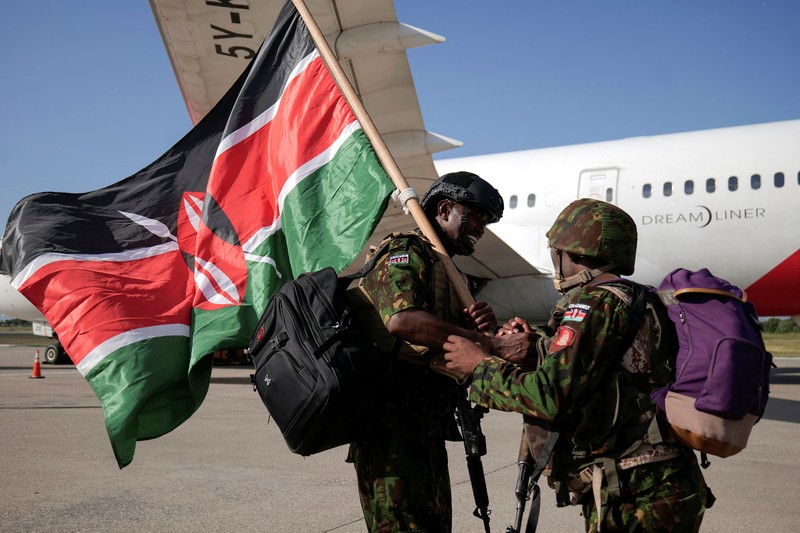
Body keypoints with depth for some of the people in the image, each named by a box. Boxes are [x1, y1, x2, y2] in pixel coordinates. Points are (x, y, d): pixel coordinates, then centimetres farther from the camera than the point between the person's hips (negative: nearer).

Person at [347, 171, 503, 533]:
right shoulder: (405, 253, -9)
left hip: (426, 431, 10)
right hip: (393, 427, -10)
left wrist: (481, 323, -6)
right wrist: (484, 339, -23)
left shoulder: (445, 270, 22)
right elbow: (401, 320, -29)